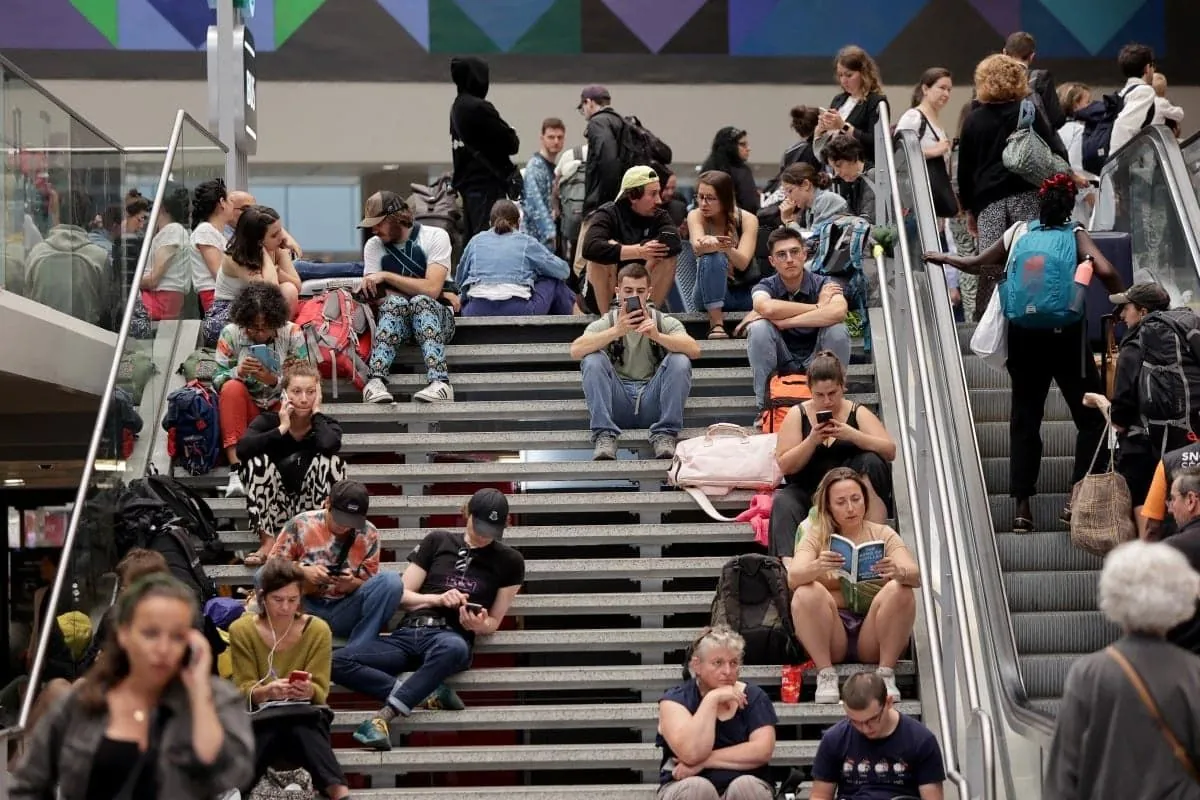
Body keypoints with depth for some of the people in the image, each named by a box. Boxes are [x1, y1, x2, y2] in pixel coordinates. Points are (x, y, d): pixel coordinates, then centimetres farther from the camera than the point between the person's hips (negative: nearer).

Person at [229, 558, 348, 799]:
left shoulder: (317, 630, -1)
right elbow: (244, 691, -6)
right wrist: (267, 691, -28)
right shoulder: (242, 630, -1)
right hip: (260, 716, 0)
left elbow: (320, 691, -5)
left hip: (305, 715, 0)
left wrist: (308, 691, -29)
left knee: (302, 728, -37)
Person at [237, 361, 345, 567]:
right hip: (275, 509, 1)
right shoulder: (268, 420, -7)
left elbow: (328, 445, -34)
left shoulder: (327, 424, -6)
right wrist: (281, 429, -24)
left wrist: (316, 413, -17)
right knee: (257, 461, -23)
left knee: (328, 459, -23)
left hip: (313, 508, -1)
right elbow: (242, 449, -28)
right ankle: (267, 542, -23)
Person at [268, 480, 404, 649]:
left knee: (391, 581, -24)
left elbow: (369, 586, 3)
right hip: (304, 609, -1)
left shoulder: (369, 535, -1)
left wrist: (352, 584, -20)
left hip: (344, 612, 1)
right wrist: (303, 572, -18)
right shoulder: (300, 524, -5)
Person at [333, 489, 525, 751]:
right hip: (407, 632, 2)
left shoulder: (509, 562, 14)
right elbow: (402, 596, 15)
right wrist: (438, 599, -4)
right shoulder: (437, 541, 17)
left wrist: (478, 624, -9)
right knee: (338, 662, -25)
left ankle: (383, 716, -40)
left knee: (454, 648, -43)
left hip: (451, 636, -2)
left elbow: (493, 622, 15)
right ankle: (424, 694, -30)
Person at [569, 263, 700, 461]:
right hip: (618, 401, 0)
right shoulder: (606, 323, 6)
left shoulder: (664, 322, 7)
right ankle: (604, 436, -25)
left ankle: (664, 435, -20)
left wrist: (657, 336, -30)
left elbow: (694, 351, -13)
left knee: (679, 361, -22)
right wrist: (616, 331, -28)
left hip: (652, 401, 0)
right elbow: (575, 351, -15)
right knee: (593, 360, -22)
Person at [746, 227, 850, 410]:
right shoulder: (766, 286, -8)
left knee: (837, 329, -27)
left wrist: (782, 321, -32)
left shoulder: (823, 284, -10)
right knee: (759, 328, -25)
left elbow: (838, 312, -34)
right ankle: (764, 406, -14)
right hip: (781, 365, 0)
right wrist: (818, 306, -26)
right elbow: (766, 307, -34)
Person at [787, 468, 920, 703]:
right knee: (806, 593, -26)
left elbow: (916, 576, -10)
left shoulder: (883, 534, 6)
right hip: (830, 636, 0)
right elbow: (793, 578, -14)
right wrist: (817, 567, -37)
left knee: (900, 591, -24)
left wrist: (898, 572, -35)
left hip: (872, 639, 0)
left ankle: (886, 673, -18)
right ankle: (826, 674, -20)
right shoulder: (816, 536, 5)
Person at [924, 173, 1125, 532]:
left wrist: (943, 257, 28)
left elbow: (975, 264, 11)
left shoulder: (1018, 232, 5)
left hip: (1023, 336, 3)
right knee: (1092, 417, 9)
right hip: (1066, 336, -3)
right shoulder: (1075, 235, -2)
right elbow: (1106, 271, -18)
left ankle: (1022, 507, 9)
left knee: (1025, 419, 12)